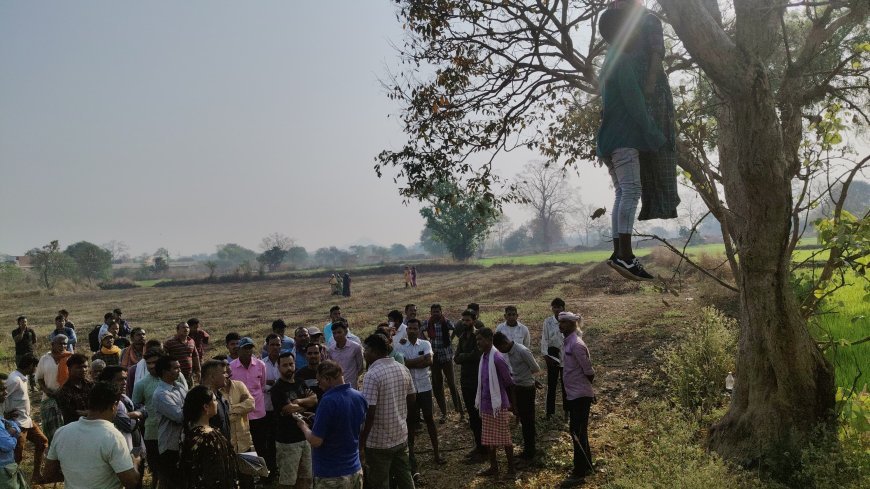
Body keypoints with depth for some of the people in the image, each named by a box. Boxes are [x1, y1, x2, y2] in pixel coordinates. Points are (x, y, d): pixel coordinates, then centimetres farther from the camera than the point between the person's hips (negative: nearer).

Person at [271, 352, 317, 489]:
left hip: (306, 437, 7)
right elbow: (290, 409, -19)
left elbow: (315, 399, 0)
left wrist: (298, 401, -14)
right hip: (287, 441, -6)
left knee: (306, 478, 12)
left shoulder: (301, 384, 13)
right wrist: (306, 404, -1)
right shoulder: (277, 389, -10)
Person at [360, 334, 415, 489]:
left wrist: (361, 442, -14)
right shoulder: (403, 369, 1)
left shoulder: (372, 375, -21)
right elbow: (412, 398, 12)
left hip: (379, 442, -7)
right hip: (401, 436, 7)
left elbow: (369, 413, -23)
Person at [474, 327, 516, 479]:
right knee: (488, 438, 15)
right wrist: (480, 402, 16)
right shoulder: (483, 357, 5)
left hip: (498, 405, -8)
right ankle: (493, 467, 28)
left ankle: (511, 468, 17)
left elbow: (509, 382, -15)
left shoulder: (497, 358, -21)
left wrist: (511, 402, -6)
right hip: (486, 404, 8)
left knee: (504, 438, 4)